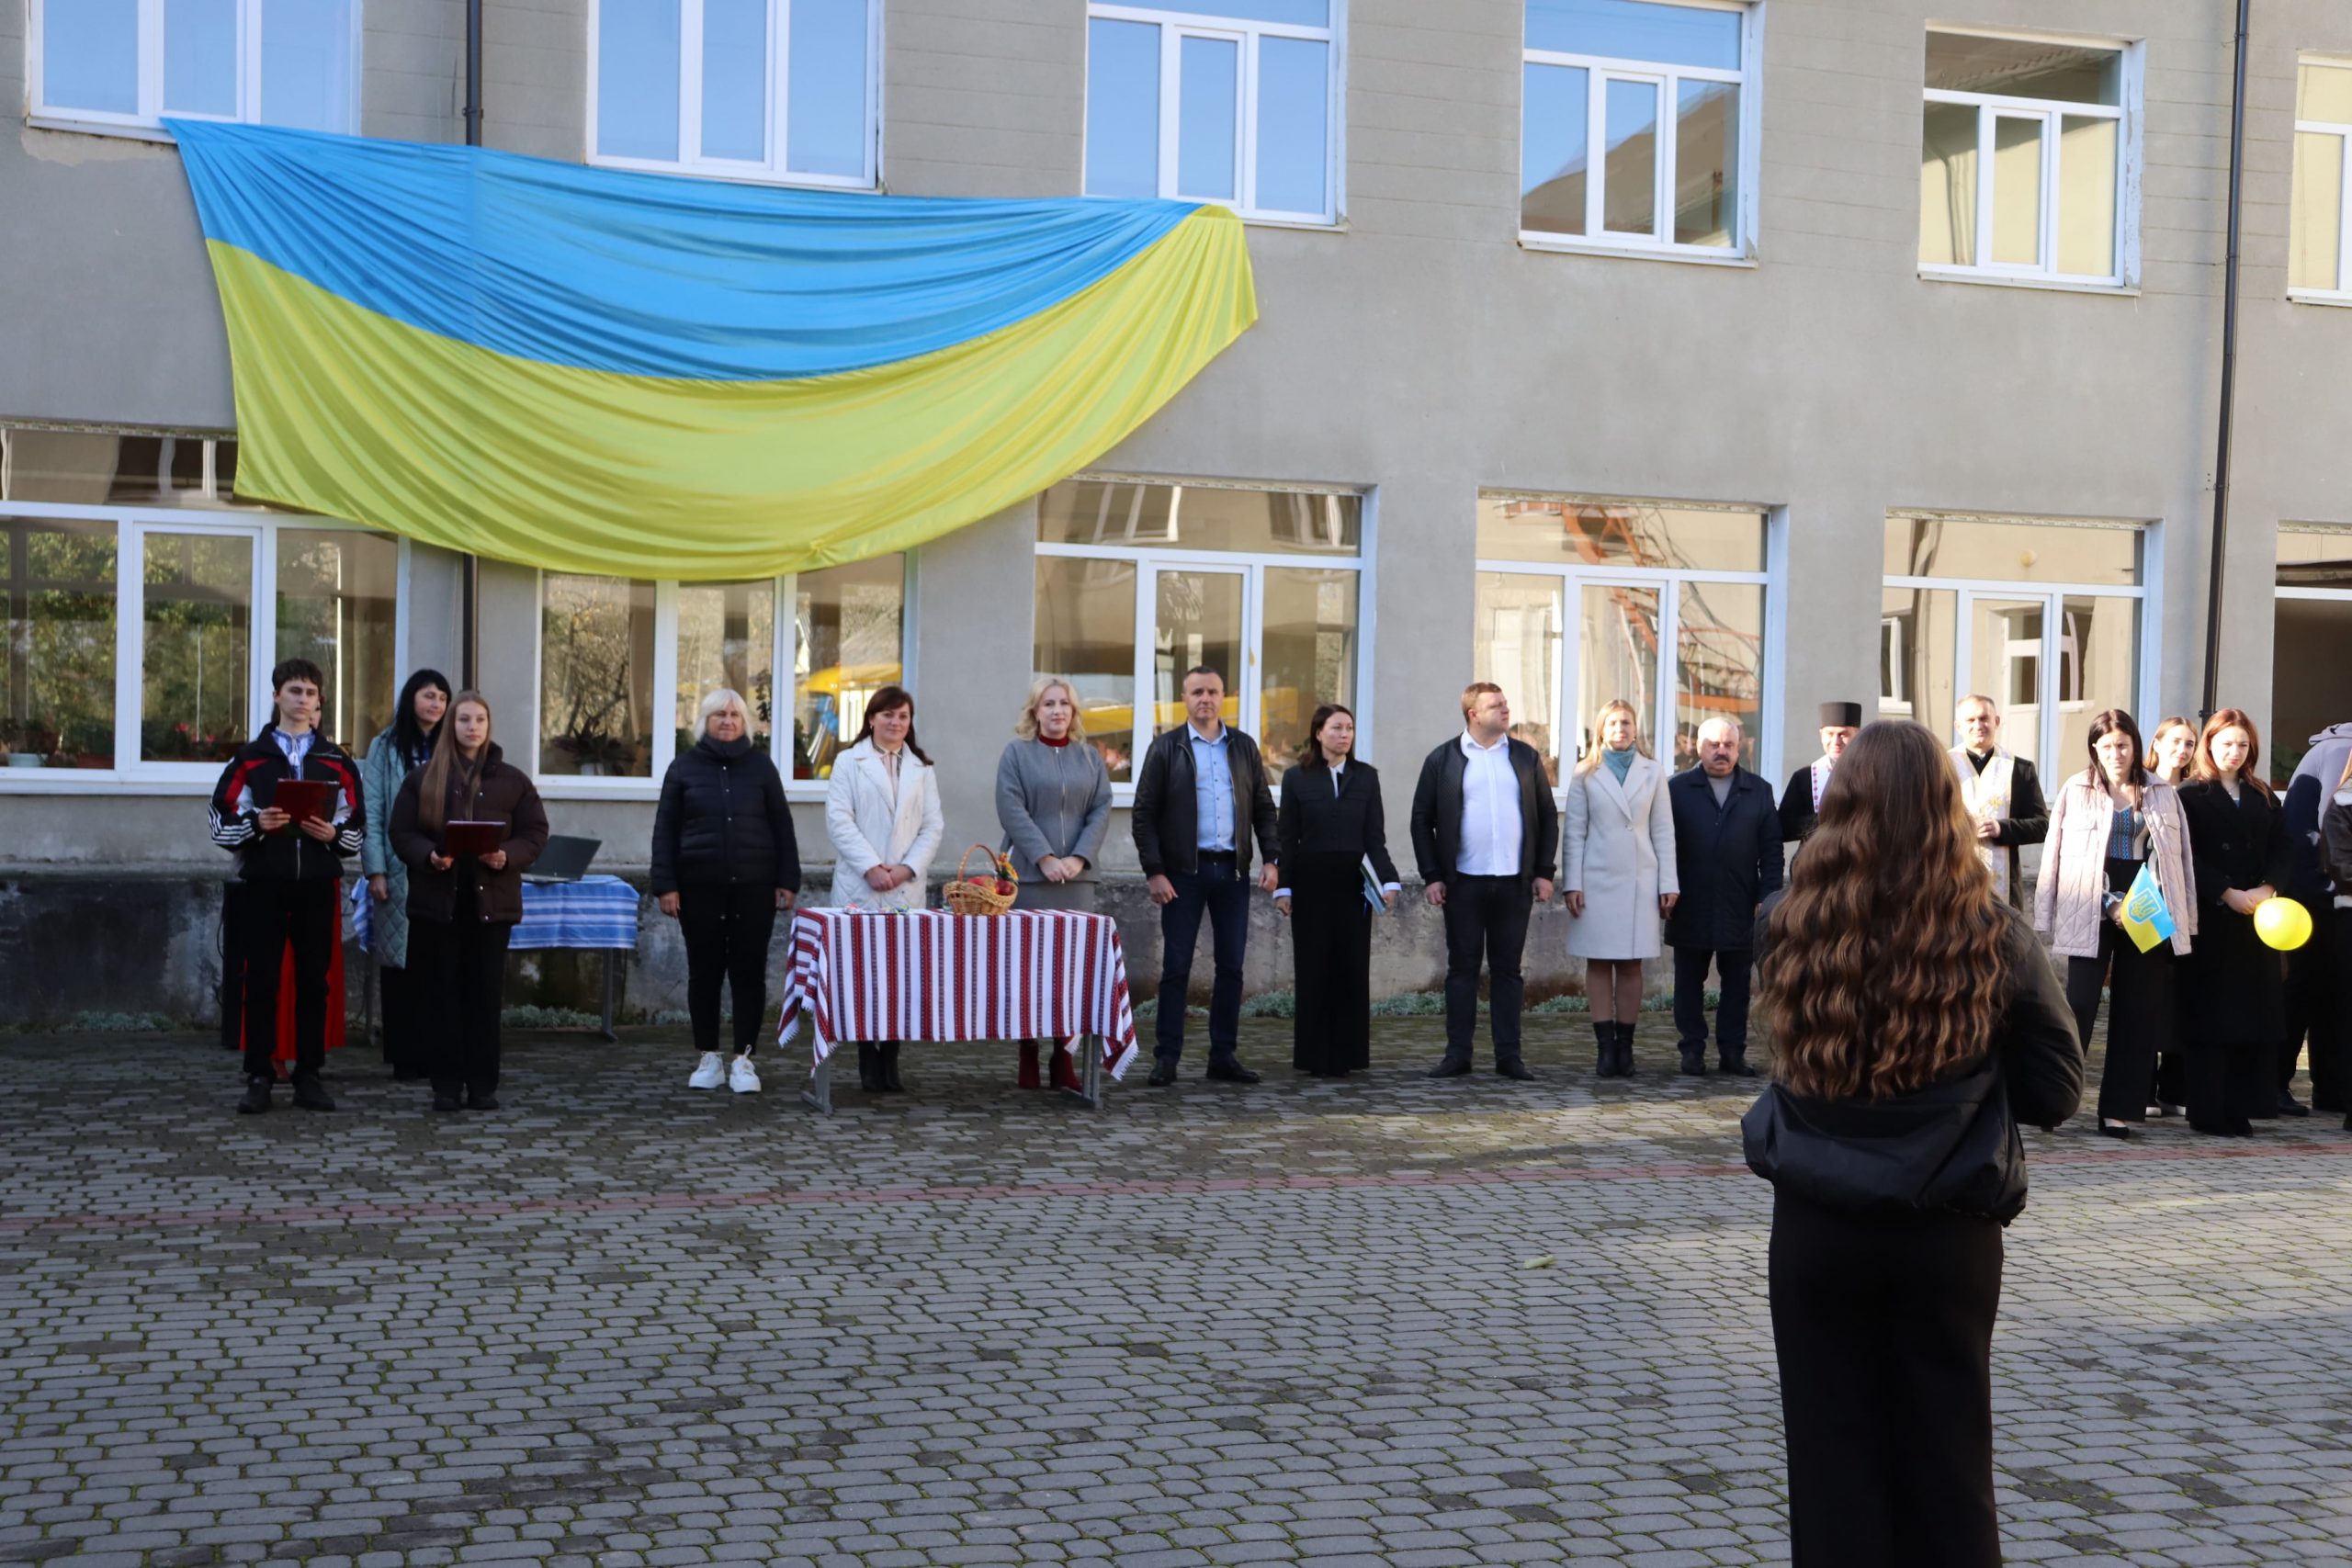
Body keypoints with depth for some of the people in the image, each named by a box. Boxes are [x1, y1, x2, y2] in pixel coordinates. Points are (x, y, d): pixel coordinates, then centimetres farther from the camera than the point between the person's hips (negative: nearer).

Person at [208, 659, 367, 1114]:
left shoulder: (338, 762, 12)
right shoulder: (249, 758, 8)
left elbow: (358, 829, 11)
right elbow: (220, 824, 4)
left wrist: (333, 834, -10)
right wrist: (255, 825, -15)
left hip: (317, 887, 1)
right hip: (263, 886, -1)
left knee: (313, 981, 4)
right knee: (260, 982, -1)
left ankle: (309, 1076, 10)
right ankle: (259, 1077, 6)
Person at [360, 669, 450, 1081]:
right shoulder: (384, 748, 5)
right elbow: (371, 813, 0)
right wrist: (375, 871, -8)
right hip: (399, 872, -1)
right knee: (399, 962, 0)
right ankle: (403, 1057, 5)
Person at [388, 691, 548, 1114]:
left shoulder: (512, 779, 7)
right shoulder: (423, 778, 7)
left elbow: (535, 833, 5)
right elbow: (401, 832, 3)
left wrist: (508, 855, -14)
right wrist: (428, 855, -16)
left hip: (492, 900, 0)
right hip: (437, 900, 0)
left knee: (485, 994, 3)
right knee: (442, 994, 2)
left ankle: (483, 1084, 9)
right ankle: (446, 1084, 8)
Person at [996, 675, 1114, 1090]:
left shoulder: (1089, 757, 13)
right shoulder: (1017, 753, 4)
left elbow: (1101, 810, 6)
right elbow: (1012, 810, -5)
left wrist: (1077, 858, -7)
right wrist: (1045, 858, -13)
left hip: (1077, 876, 3)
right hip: (1029, 875, -2)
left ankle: (1064, 1056, 2)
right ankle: (1028, 1053, 4)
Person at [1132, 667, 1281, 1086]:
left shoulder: (1244, 747, 10)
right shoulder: (1166, 748, 1)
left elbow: (1263, 808, 12)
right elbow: (1144, 814, -2)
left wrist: (1271, 859, 0)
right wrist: (1154, 871, -10)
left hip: (1233, 870, 3)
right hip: (1184, 870, -3)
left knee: (1231, 966, 6)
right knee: (1176, 966, 0)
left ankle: (1224, 1055, 14)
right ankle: (1166, 1058, 6)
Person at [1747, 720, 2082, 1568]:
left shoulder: (1786, 923, -10)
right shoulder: (1994, 938, -10)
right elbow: (2054, 1094, -2)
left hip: (1816, 1225, 0)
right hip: (1947, 1231, 0)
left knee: (1831, 1451, 11)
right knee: (1947, 1451, 14)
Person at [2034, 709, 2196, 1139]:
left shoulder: (2163, 794, 10)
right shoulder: (2076, 790, 3)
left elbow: (2180, 857, 11)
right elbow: (2058, 856, 0)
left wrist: (2184, 918, 4)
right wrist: (2109, 904, -5)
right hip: (2091, 914, -3)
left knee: (2138, 1014, 3)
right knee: (2079, 1004, -10)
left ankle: (2120, 1109, 9)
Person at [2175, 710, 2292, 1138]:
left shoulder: (2264, 798, 15)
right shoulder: (2191, 796, 0)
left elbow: (2282, 850, 7)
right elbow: (2188, 858, -8)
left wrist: (2268, 888, -11)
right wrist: (2227, 893, -16)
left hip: (2257, 920, 5)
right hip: (2209, 918, -5)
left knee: (2254, 1013, 2)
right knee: (2210, 1013, -4)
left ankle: (2240, 1108, 8)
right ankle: (2207, 1113, 0)